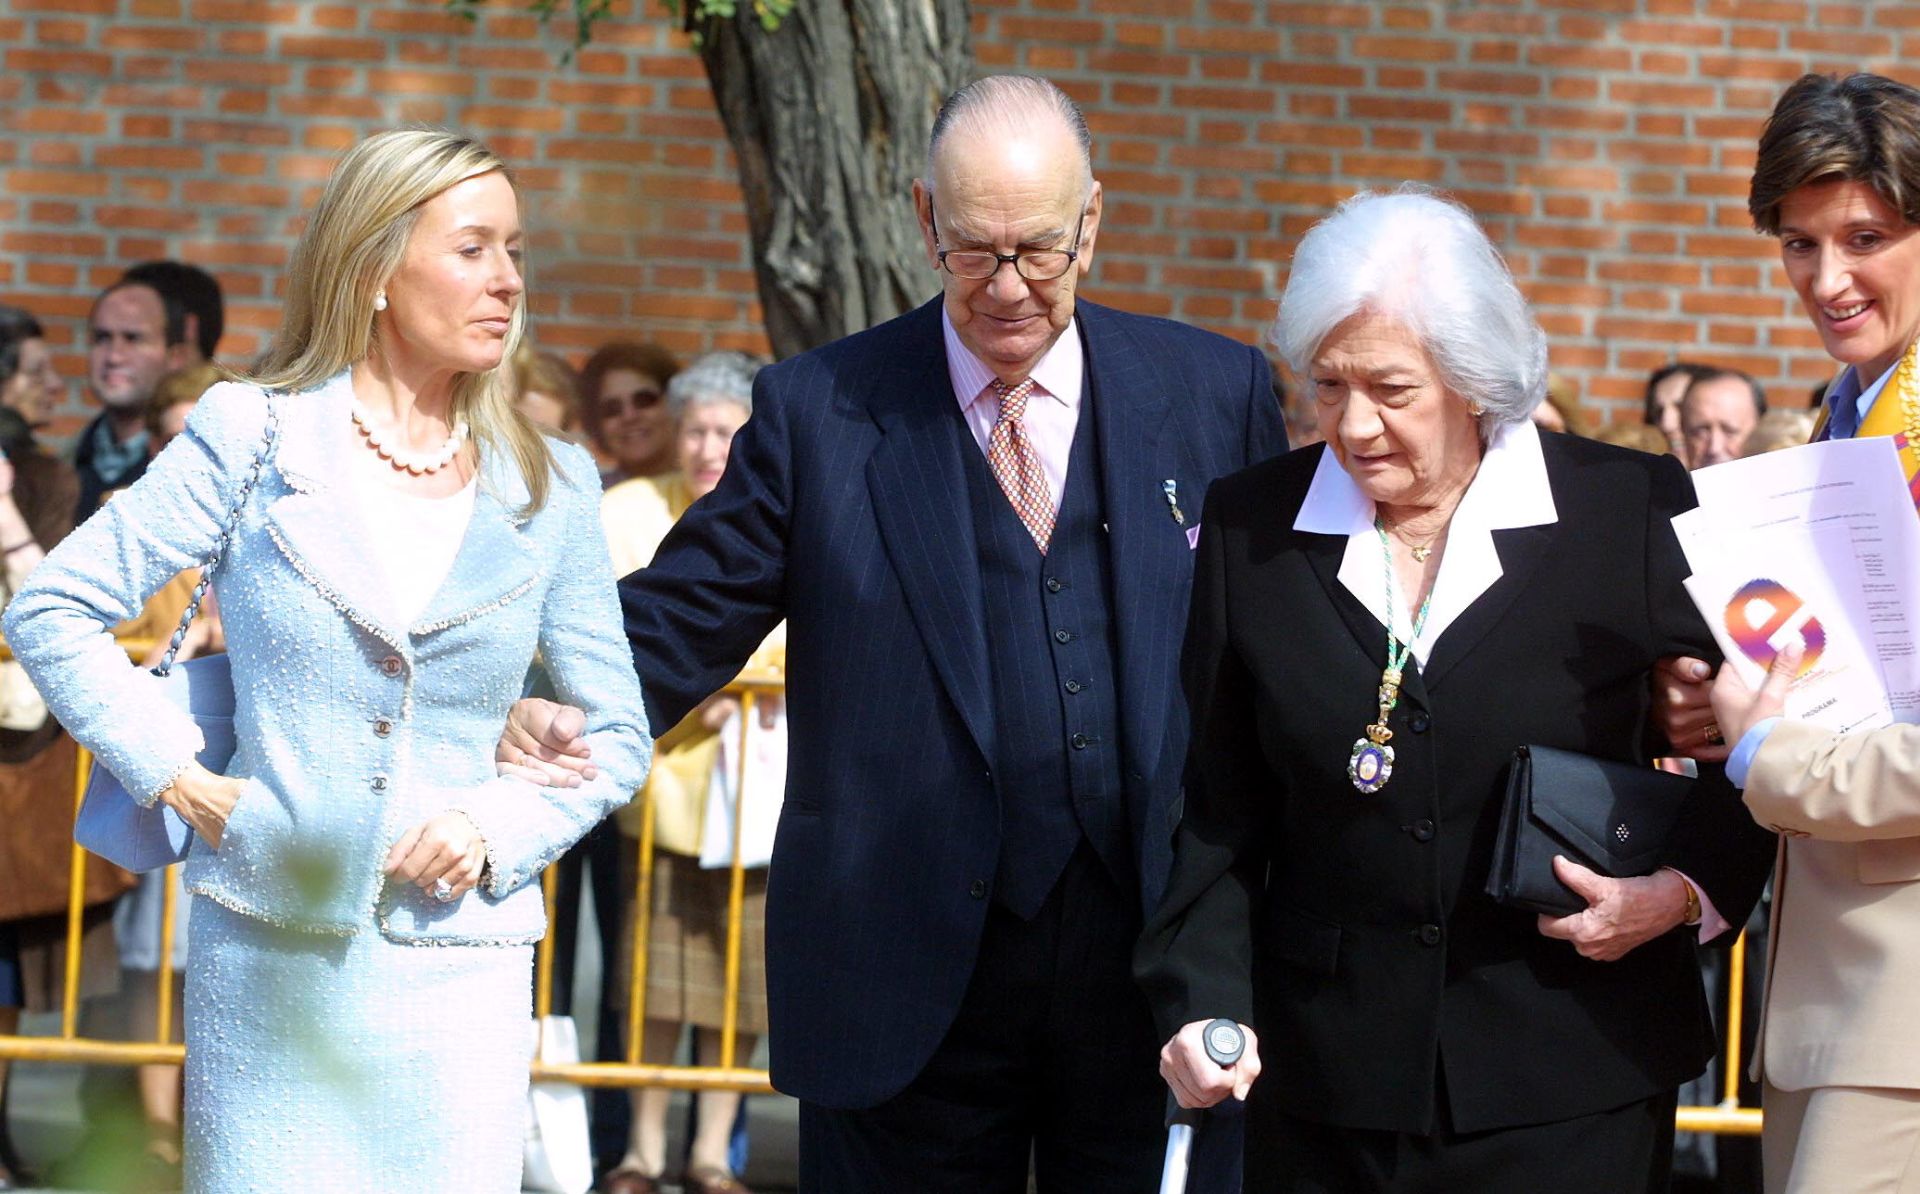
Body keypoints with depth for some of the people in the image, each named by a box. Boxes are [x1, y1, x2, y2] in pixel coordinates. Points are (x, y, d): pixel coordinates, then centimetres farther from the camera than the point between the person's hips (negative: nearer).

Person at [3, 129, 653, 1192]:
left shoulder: (550, 486, 7)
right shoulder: (256, 436, 1)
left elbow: (617, 738, 13)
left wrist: (496, 828, -5)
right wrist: (179, 778, -4)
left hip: (458, 969, 2)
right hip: (271, 944, -2)